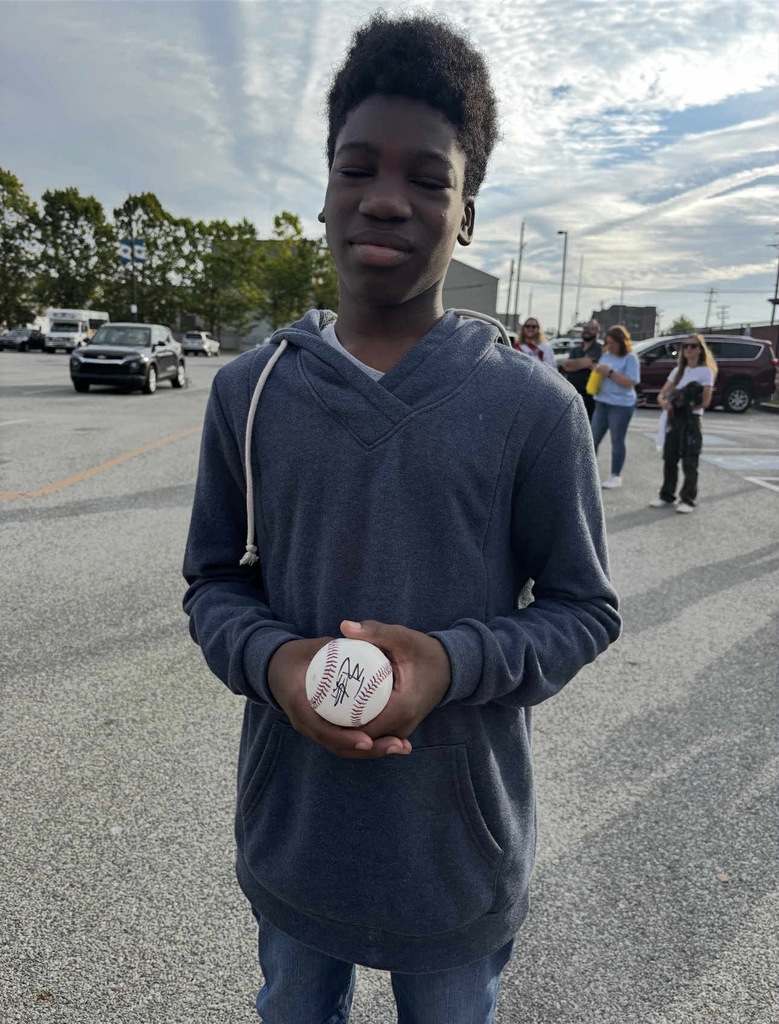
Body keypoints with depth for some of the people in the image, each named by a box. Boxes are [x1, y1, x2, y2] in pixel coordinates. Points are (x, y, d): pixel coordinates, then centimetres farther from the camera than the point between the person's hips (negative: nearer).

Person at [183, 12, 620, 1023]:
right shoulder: (250, 389, -6)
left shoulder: (534, 404, -12)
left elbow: (585, 607, -6)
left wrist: (454, 662, -25)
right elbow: (215, 580, 1)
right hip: (289, 835, 2)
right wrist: (272, 660, -20)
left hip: (463, 846, -1)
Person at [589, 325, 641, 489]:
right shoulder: (606, 355, 11)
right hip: (602, 402, 6)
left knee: (617, 441, 1)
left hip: (621, 405, -6)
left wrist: (610, 372, -21)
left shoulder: (631, 358, -8)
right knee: (594, 438, 7)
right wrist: (597, 370, -3)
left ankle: (615, 476, 9)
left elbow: (630, 382, -16)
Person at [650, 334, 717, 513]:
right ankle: (667, 496, 16)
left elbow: (705, 402, -8)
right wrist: (664, 402, -14)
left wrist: (685, 405, -15)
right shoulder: (678, 370, 14)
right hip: (674, 418, 5)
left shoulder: (705, 371, -2)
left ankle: (687, 500, 2)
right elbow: (662, 393, 8)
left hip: (692, 419, -5)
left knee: (689, 462, -3)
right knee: (669, 459, 8)